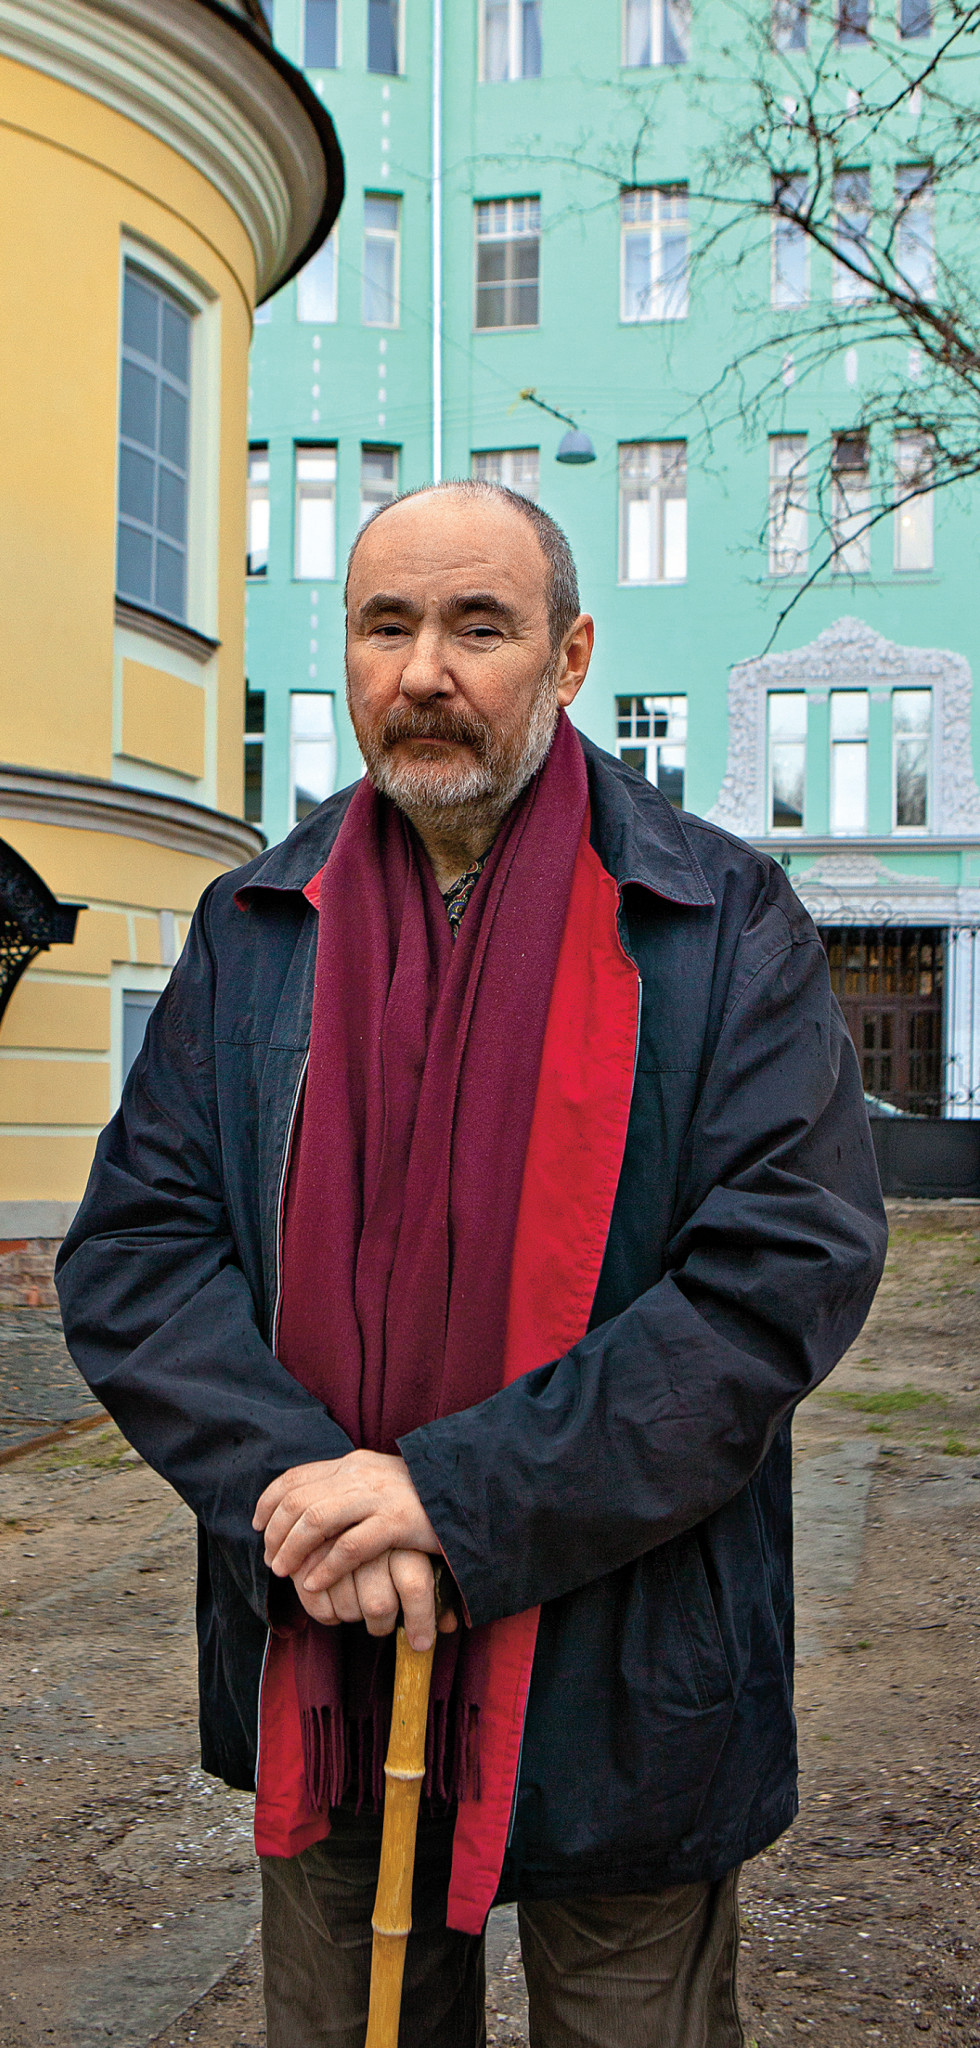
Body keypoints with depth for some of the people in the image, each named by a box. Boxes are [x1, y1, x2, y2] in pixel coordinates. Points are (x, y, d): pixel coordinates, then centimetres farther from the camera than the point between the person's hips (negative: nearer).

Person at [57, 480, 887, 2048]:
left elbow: (794, 1260, -15)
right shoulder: (253, 932, 4)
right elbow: (129, 1250, -1)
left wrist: (461, 1495, -20)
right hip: (320, 1681, 3)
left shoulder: (724, 922, -6)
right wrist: (291, 1481, -19)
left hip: (621, 1692, -2)